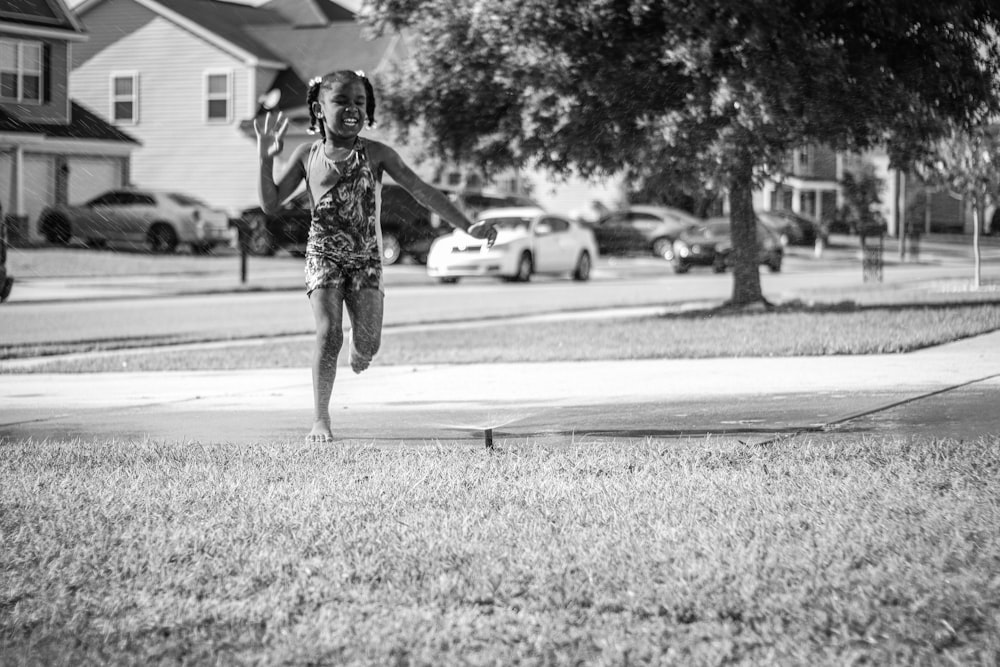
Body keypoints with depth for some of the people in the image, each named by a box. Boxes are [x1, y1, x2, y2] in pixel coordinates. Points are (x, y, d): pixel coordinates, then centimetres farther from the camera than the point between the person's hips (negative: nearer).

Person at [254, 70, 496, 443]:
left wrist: (468, 227, -11)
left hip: (366, 259, 0)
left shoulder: (376, 154, -4)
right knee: (329, 333, -17)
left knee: (368, 342, -9)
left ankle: (358, 355, 32)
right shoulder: (308, 156, 0)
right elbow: (270, 204, 2)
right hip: (323, 256, 0)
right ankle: (320, 420, -8)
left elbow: (423, 192, -5)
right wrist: (265, 160, -12)